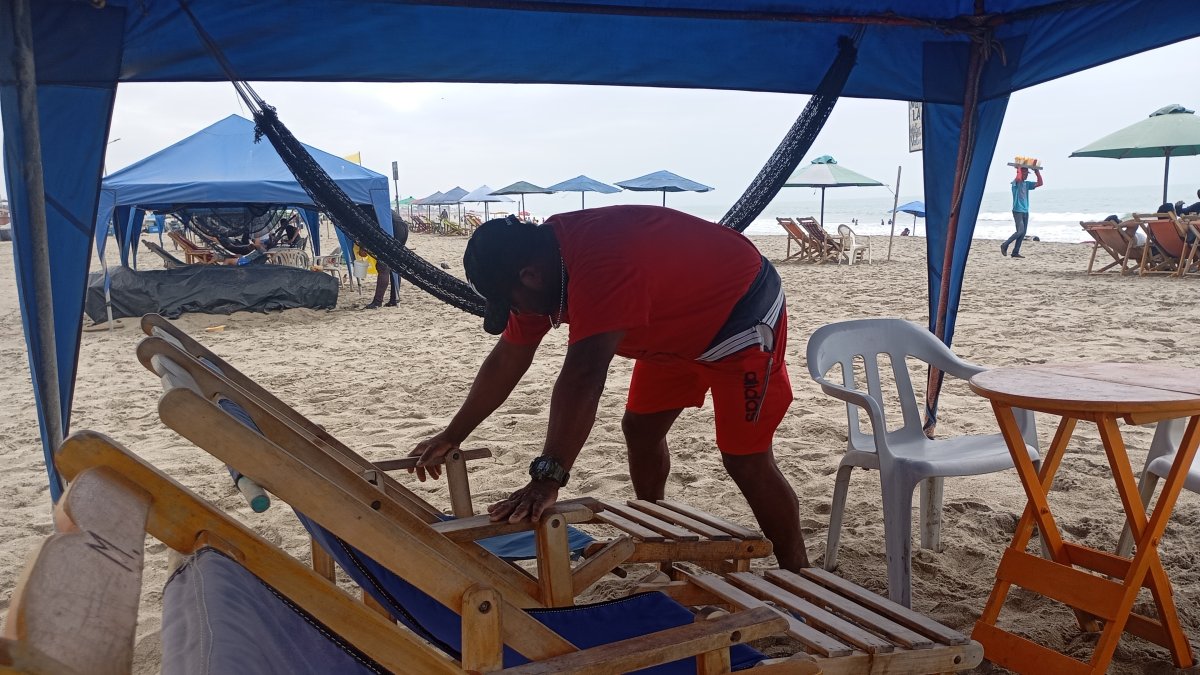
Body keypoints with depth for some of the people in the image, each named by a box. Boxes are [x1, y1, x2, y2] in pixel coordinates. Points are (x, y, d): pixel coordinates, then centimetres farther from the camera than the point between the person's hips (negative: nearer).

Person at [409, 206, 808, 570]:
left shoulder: (601, 263, -38)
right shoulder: (536, 261, -8)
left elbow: (582, 378, -45)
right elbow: (506, 361, 1)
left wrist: (547, 479, -46)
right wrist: (451, 437, 6)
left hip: (741, 313, -9)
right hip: (679, 327, 9)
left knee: (745, 460, -10)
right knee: (640, 429, 13)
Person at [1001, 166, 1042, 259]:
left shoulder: (1027, 184, 15)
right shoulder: (1015, 183, -7)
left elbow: (1039, 183, 12)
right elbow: (1018, 178, -31)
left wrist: (1037, 172, 5)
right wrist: (1019, 168, -16)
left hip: (1025, 212, 8)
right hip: (1017, 211, -8)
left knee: (1023, 233, 3)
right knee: (1020, 231, -16)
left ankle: (1015, 252, 6)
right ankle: (1004, 245, -3)